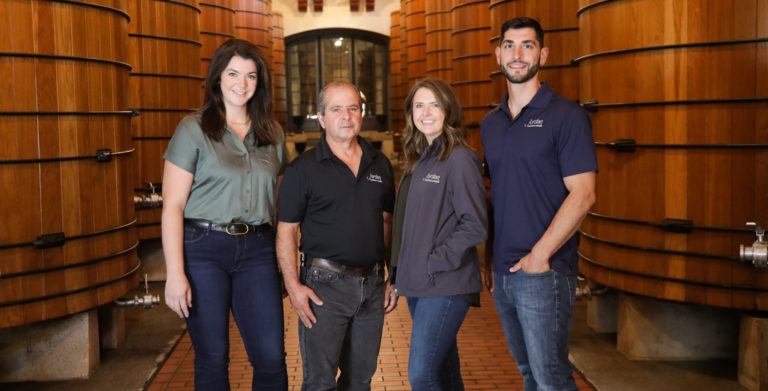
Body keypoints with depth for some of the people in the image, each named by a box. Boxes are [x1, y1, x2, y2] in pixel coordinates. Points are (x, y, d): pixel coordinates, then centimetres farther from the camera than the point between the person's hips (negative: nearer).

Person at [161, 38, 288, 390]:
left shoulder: (273, 134, 10)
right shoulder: (193, 130, -2)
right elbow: (172, 206, -6)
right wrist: (175, 275, -12)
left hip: (257, 249, 3)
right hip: (204, 248, -3)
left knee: (272, 358, -1)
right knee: (212, 360, 7)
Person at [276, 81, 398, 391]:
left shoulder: (380, 165, 9)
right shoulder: (303, 169, -5)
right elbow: (286, 230, -5)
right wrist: (293, 285, -14)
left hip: (372, 284, 5)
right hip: (325, 284, -4)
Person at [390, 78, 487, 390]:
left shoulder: (459, 159, -12)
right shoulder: (417, 159, 12)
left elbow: (475, 226, -15)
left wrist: (437, 260, -16)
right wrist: (401, 270, 10)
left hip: (446, 285, -8)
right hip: (416, 283, 8)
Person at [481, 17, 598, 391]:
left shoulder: (566, 116, -7)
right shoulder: (490, 123, 12)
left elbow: (582, 194, -13)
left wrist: (540, 255, -16)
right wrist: (494, 259, 11)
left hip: (544, 272, -6)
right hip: (503, 272, 6)